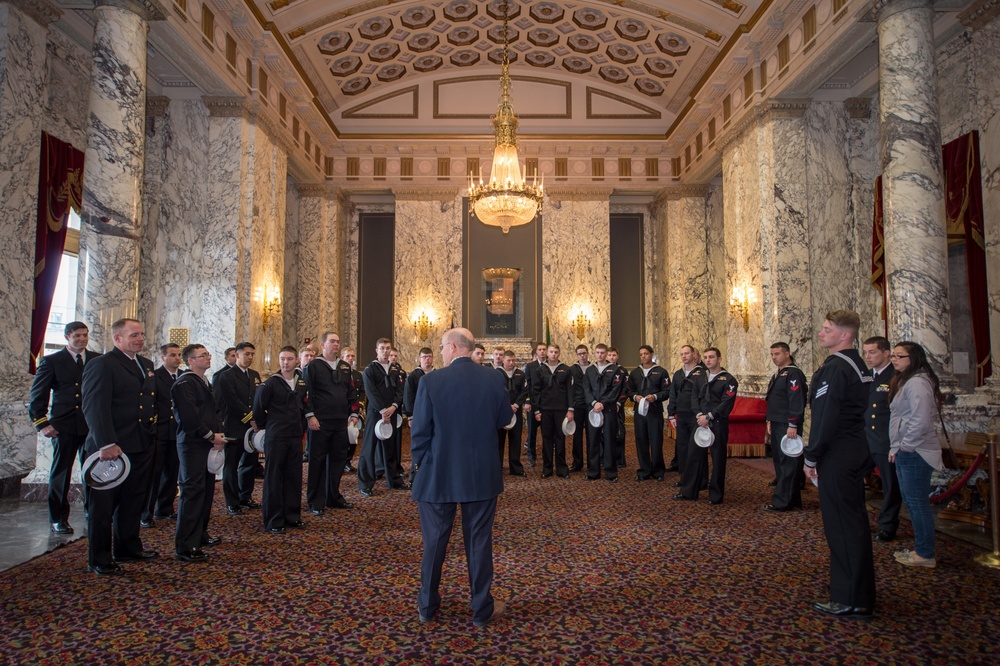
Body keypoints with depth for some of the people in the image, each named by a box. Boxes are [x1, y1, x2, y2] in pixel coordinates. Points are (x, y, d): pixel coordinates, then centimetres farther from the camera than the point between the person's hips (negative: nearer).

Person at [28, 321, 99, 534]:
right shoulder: (51, 361, 4)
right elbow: (37, 395, 4)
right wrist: (41, 423, -4)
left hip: (93, 425, 1)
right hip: (64, 426, -1)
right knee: (60, 473, 6)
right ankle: (58, 519, 16)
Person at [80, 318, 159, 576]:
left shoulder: (147, 365, 14)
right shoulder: (101, 365, -11)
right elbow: (95, 407, -19)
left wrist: (153, 421, 10)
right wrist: (106, 444, -26)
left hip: (142, 446, 8)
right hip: (112, 448, -8)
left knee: (133, 501, 17)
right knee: (103, 504, 5)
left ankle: (128, 548, 31)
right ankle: (99, 559, 16)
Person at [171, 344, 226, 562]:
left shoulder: (205, 383, 17)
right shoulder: (184, 384, -13)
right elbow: (189, 417, -20)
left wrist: (219, 433, 7)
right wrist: (211, 436, -14)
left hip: (208, 445, 9)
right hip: (192, 445, -9)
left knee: (207, 489, 15)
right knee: (192, 492, -7)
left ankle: (200, 534, 28)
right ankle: (185, 546, -1)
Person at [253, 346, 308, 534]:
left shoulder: (302, 383, 8)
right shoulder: (271, 383, -8)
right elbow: (258, 407, -5)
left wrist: (301, 428, 13)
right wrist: (266, 426, 3)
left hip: (295, 437, 5)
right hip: (275, 438, -5)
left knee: (294, 477, 9)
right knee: (273, 478, 2)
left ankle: (292, 516, 21)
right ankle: (273, 521, 10)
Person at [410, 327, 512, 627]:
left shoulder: (431, 381, -14)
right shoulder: (493, 378, -8)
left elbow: (420, 430, -10)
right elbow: (504, 419, 5)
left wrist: (420, 461, 6)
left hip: (438, 474, -1)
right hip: (482, 475, 1)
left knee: (434, 541, 15)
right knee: (479, 541, 13)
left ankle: (427, 606, 30)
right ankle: (482, 609, 23)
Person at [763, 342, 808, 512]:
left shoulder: (793, 374, -13)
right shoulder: (777, 375, 18)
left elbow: (797, 401, -19)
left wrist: (793, 425, -22)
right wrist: (770, 420, 20)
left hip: (787, 426, -10)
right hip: (777, 426, 10)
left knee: (788, 463, -4)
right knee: (779, 461, 13)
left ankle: (782, 501, -1)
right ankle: (792, 499, 22)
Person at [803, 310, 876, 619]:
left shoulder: (835, 368, -18)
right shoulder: (857, 365, 12)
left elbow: (825, 418, -21)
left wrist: (811, 457, -13)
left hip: (838, 457, -10)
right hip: (857, 451, 10)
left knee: (842, 526, -2)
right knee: (854, 522, 18)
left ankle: (850, 600, 7)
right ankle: (861, 592, 32)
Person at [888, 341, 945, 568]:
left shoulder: (917, 382, -17)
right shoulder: (905, 381, 16)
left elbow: (921, 422, -24)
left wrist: (904, 447, -15)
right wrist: (897, 448, 14)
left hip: (914, 453, -10)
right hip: (906, 452, 10)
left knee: (917, 502, -1)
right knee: (911, 501, 16)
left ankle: (926, 555, 9)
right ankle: (920, 548, 26)